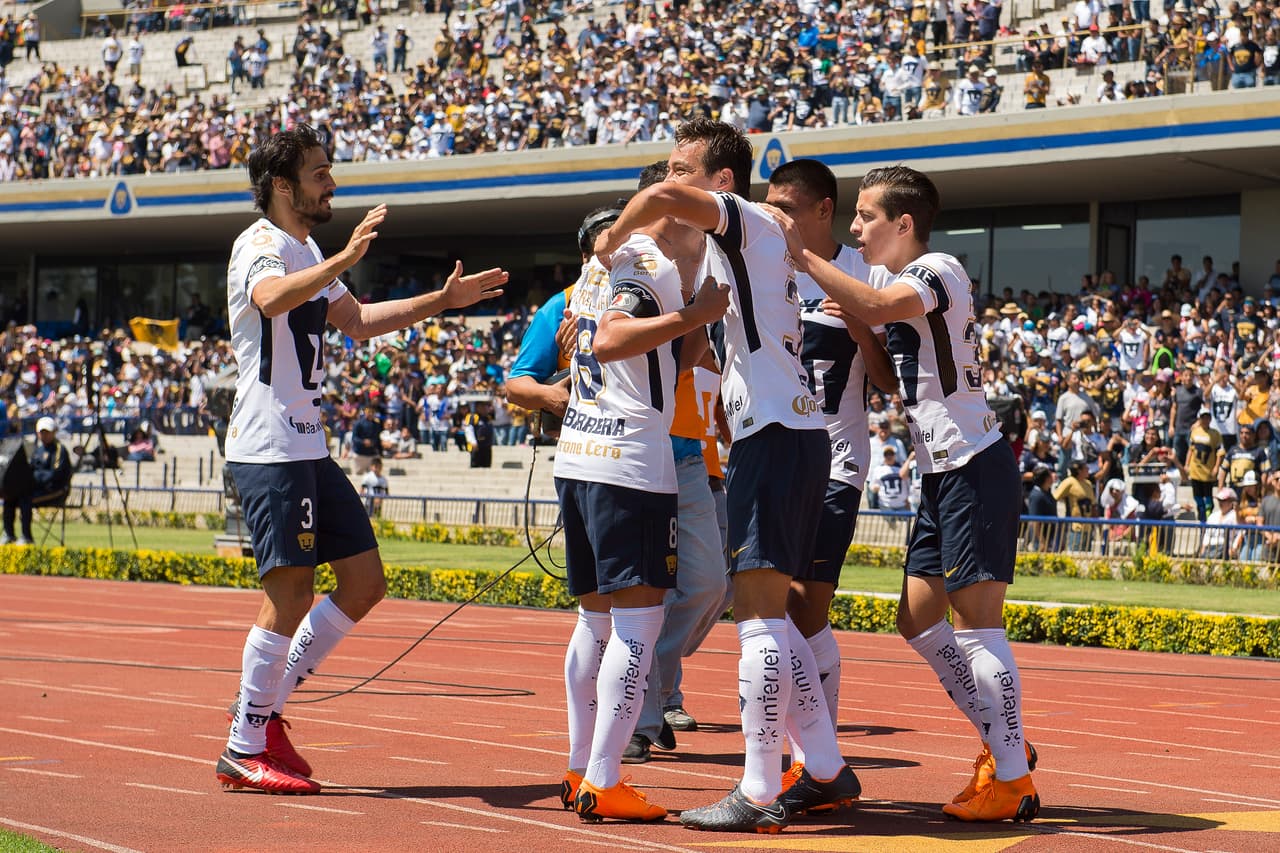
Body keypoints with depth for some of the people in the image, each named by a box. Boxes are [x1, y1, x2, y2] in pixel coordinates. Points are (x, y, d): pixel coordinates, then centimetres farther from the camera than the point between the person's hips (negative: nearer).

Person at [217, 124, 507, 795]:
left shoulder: (306, 252, 20)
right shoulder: (261, 245, -11)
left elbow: (356, 319, 35)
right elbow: (271, 300, -36)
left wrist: (442, 301, 31)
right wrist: (344, 259, -48)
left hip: (309, 449, 10)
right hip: (269, 449, -10)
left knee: (364, 583, 8)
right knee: (290, 596, -9)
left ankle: (263, 706, 15)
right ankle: (245, 751, 0)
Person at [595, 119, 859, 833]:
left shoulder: (746, 221, -7)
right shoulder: (726, 246, 21)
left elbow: (660, 200, -27)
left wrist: (611, 239, -9)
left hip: (777, 436, -10)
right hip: (788, 434, 10)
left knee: (760, 616, -10)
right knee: (770, 617, 14)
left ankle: (759, 796, -10)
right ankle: (827, 773, 19)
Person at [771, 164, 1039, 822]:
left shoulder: (938, 271, -12)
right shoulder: (898, 285, 17)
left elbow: (875, 307, -31)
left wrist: (801, 254, -25)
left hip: (975, 466, -10)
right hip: (940, 472, 10)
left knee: (975, 621, -9)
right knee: (918, 619, 11)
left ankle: (1012, 782, -4)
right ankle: (1002, 742, 22)